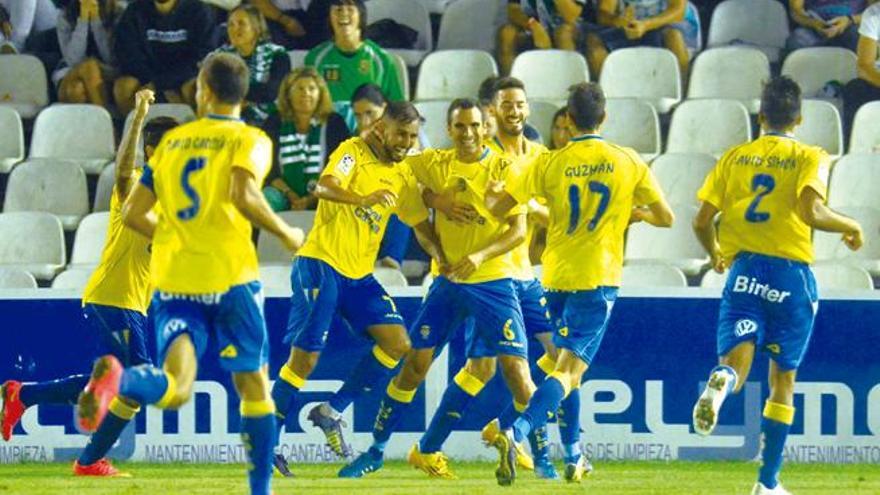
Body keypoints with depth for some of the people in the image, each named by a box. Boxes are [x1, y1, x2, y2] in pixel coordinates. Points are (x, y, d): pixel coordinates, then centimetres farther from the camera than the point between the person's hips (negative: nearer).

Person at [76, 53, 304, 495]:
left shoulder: (172, 141, 15)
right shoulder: (249, 140, 1)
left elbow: (132, 214, 14)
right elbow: (243, 195, -19)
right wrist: (286, 234, -4)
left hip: (173, 279, 3)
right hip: (229, 275, -3)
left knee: (175, 387, -8)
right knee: (254, 386, 12)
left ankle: (118, 379, -41)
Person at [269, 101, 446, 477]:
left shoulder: (403, 175, 11)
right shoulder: (353, 152, -9)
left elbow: (421, 227, 16)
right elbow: (324, 187, -28)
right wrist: (364, 199, -47)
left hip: (359, 274, 7)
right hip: (321, 263, -7)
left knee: (398, 343, -6)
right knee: (304, 357, -10)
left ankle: (331, 412, 5)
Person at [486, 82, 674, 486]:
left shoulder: (549, 164, -1)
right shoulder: (628, 162, -2)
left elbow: (498, 207, 2)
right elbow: (665, 218, 4)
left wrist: (489, 195, 25)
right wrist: (636, 213, 25)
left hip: (556, 276, 3)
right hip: (598, 278, -3)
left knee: (566, 363, 21)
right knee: (569, 369, -10)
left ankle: (574, 459, 24)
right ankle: (515, 433, -33)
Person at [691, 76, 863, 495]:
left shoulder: (734, 157, 8)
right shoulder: (809, 157, -1)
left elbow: (702, 221, 6)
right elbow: (810, 212, -19)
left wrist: (715, 253, 26)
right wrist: (849, 226, 0)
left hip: (743, 271, 1)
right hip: (791, 275, -1)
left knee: (736, 363, -5)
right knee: (783, 379, 10)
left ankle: (721, 381, -45)